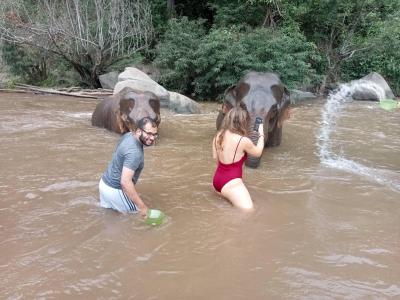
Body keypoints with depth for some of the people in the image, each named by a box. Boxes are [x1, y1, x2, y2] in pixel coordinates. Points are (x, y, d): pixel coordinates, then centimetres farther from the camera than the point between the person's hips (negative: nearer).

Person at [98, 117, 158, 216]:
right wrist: (142, 207, -37)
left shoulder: (129, 135, -3)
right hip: (114, 190, -10)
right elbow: (125, 182, -39)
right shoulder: (134, 152, -32)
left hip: (105, 183, 10)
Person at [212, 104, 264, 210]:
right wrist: (261, 134, 15)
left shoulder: (218, 136, 0)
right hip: (231, 183, -8)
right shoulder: (243, 141, -18)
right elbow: (258, 153, 2)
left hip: (217, 179, 8)